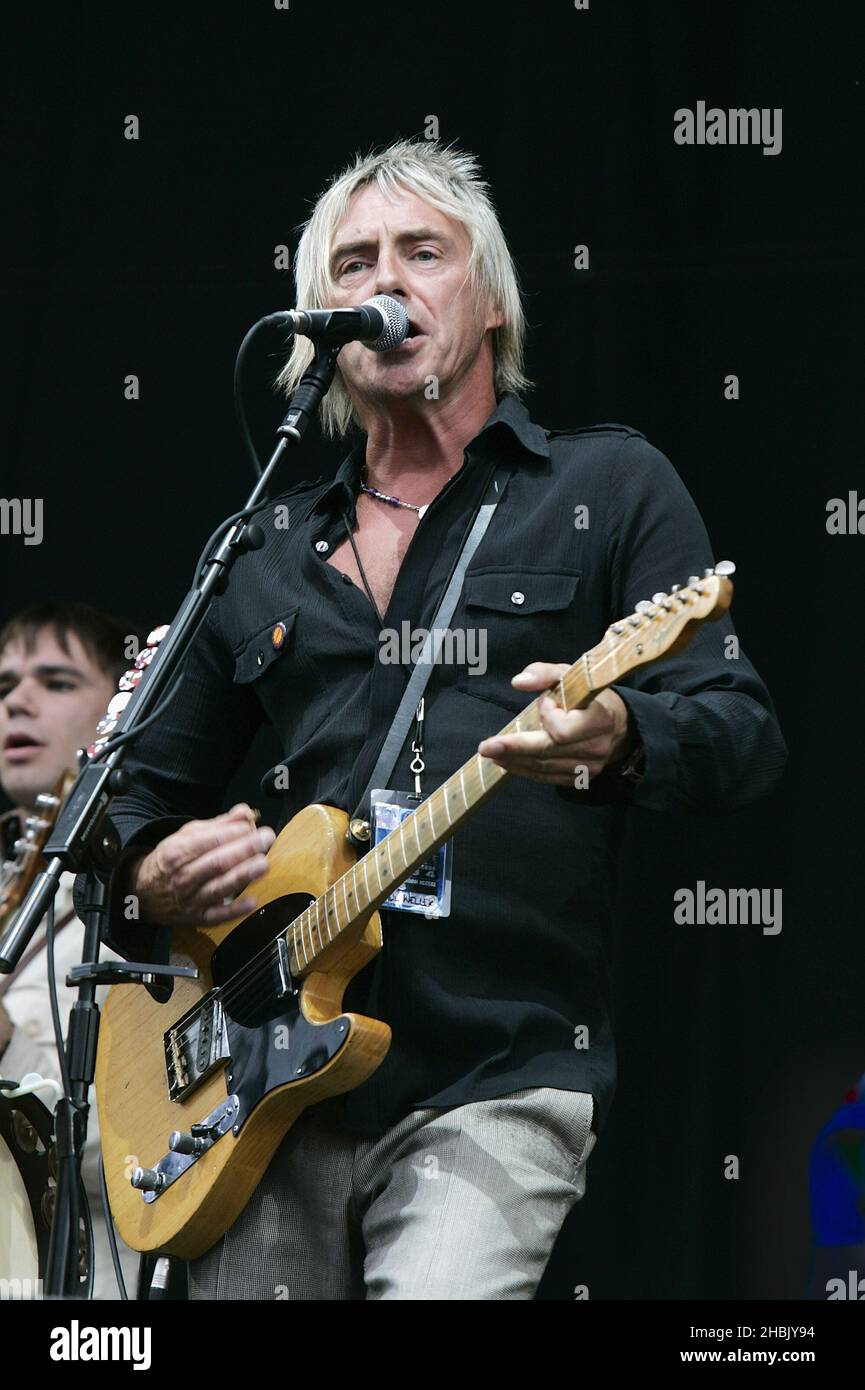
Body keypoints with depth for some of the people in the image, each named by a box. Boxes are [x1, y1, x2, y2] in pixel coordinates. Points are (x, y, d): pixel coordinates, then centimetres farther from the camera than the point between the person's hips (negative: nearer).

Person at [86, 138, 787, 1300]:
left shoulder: (607, 488, 6)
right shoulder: (271, 559, 18)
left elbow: (747, 738, -4)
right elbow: (154, 787, 26)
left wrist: (618, 737, -26)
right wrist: (151, 877, 2)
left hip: (498, 1086, -5)